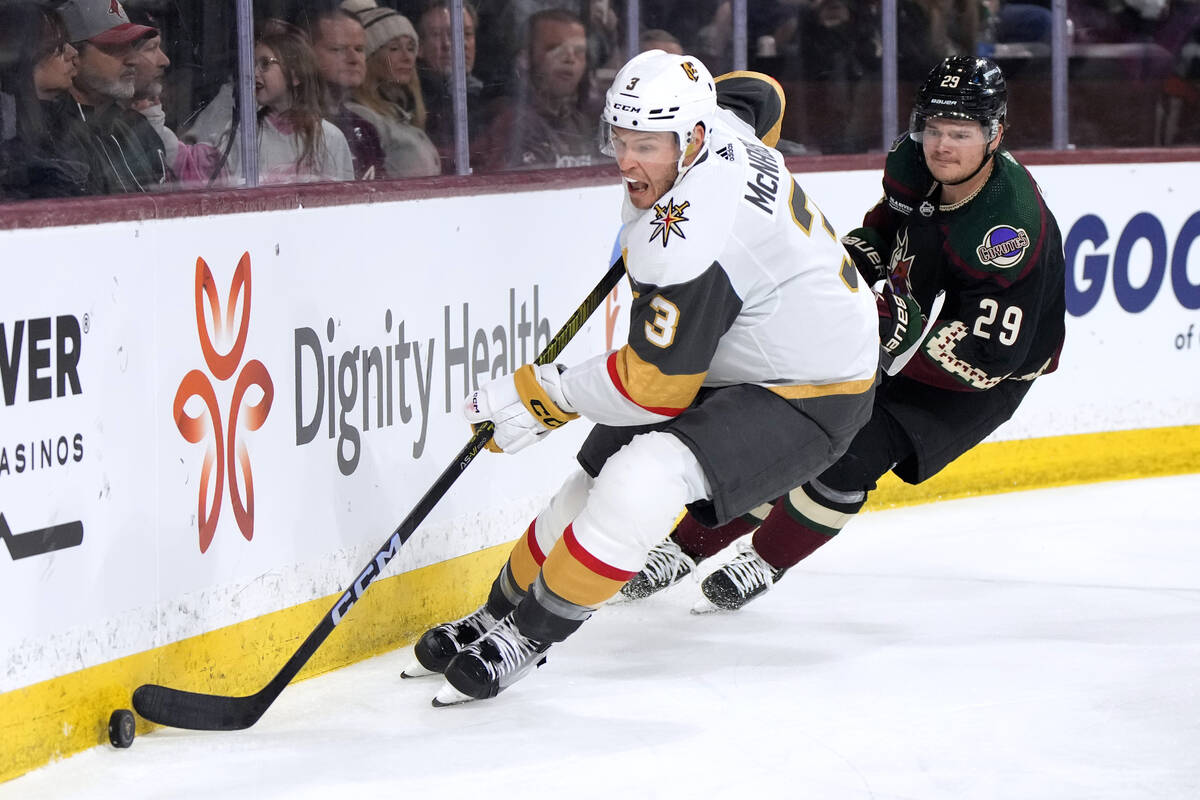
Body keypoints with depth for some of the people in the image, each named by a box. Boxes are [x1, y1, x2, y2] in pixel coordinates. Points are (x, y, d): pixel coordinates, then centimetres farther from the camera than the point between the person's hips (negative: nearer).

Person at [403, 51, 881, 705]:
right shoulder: (713, 123, -8)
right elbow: (759, 94, 18)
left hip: (808, 399, -11)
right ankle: (495, 616, 28)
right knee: (598, 472, 13)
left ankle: (528, 634, -10)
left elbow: (655, 386, -26)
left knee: (642, 479, -26)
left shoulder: (691, 240, -33)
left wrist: (541, 394, -14)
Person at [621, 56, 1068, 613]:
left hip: (988, 379, -7)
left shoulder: (1012, 224, -32)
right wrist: (861, 258, -8)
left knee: (857, 449, -22)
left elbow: (988, 355, -33)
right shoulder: (915, 162, -11)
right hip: (903, 327, 7)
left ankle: (767, 560, 0)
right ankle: (687, 545, 10)